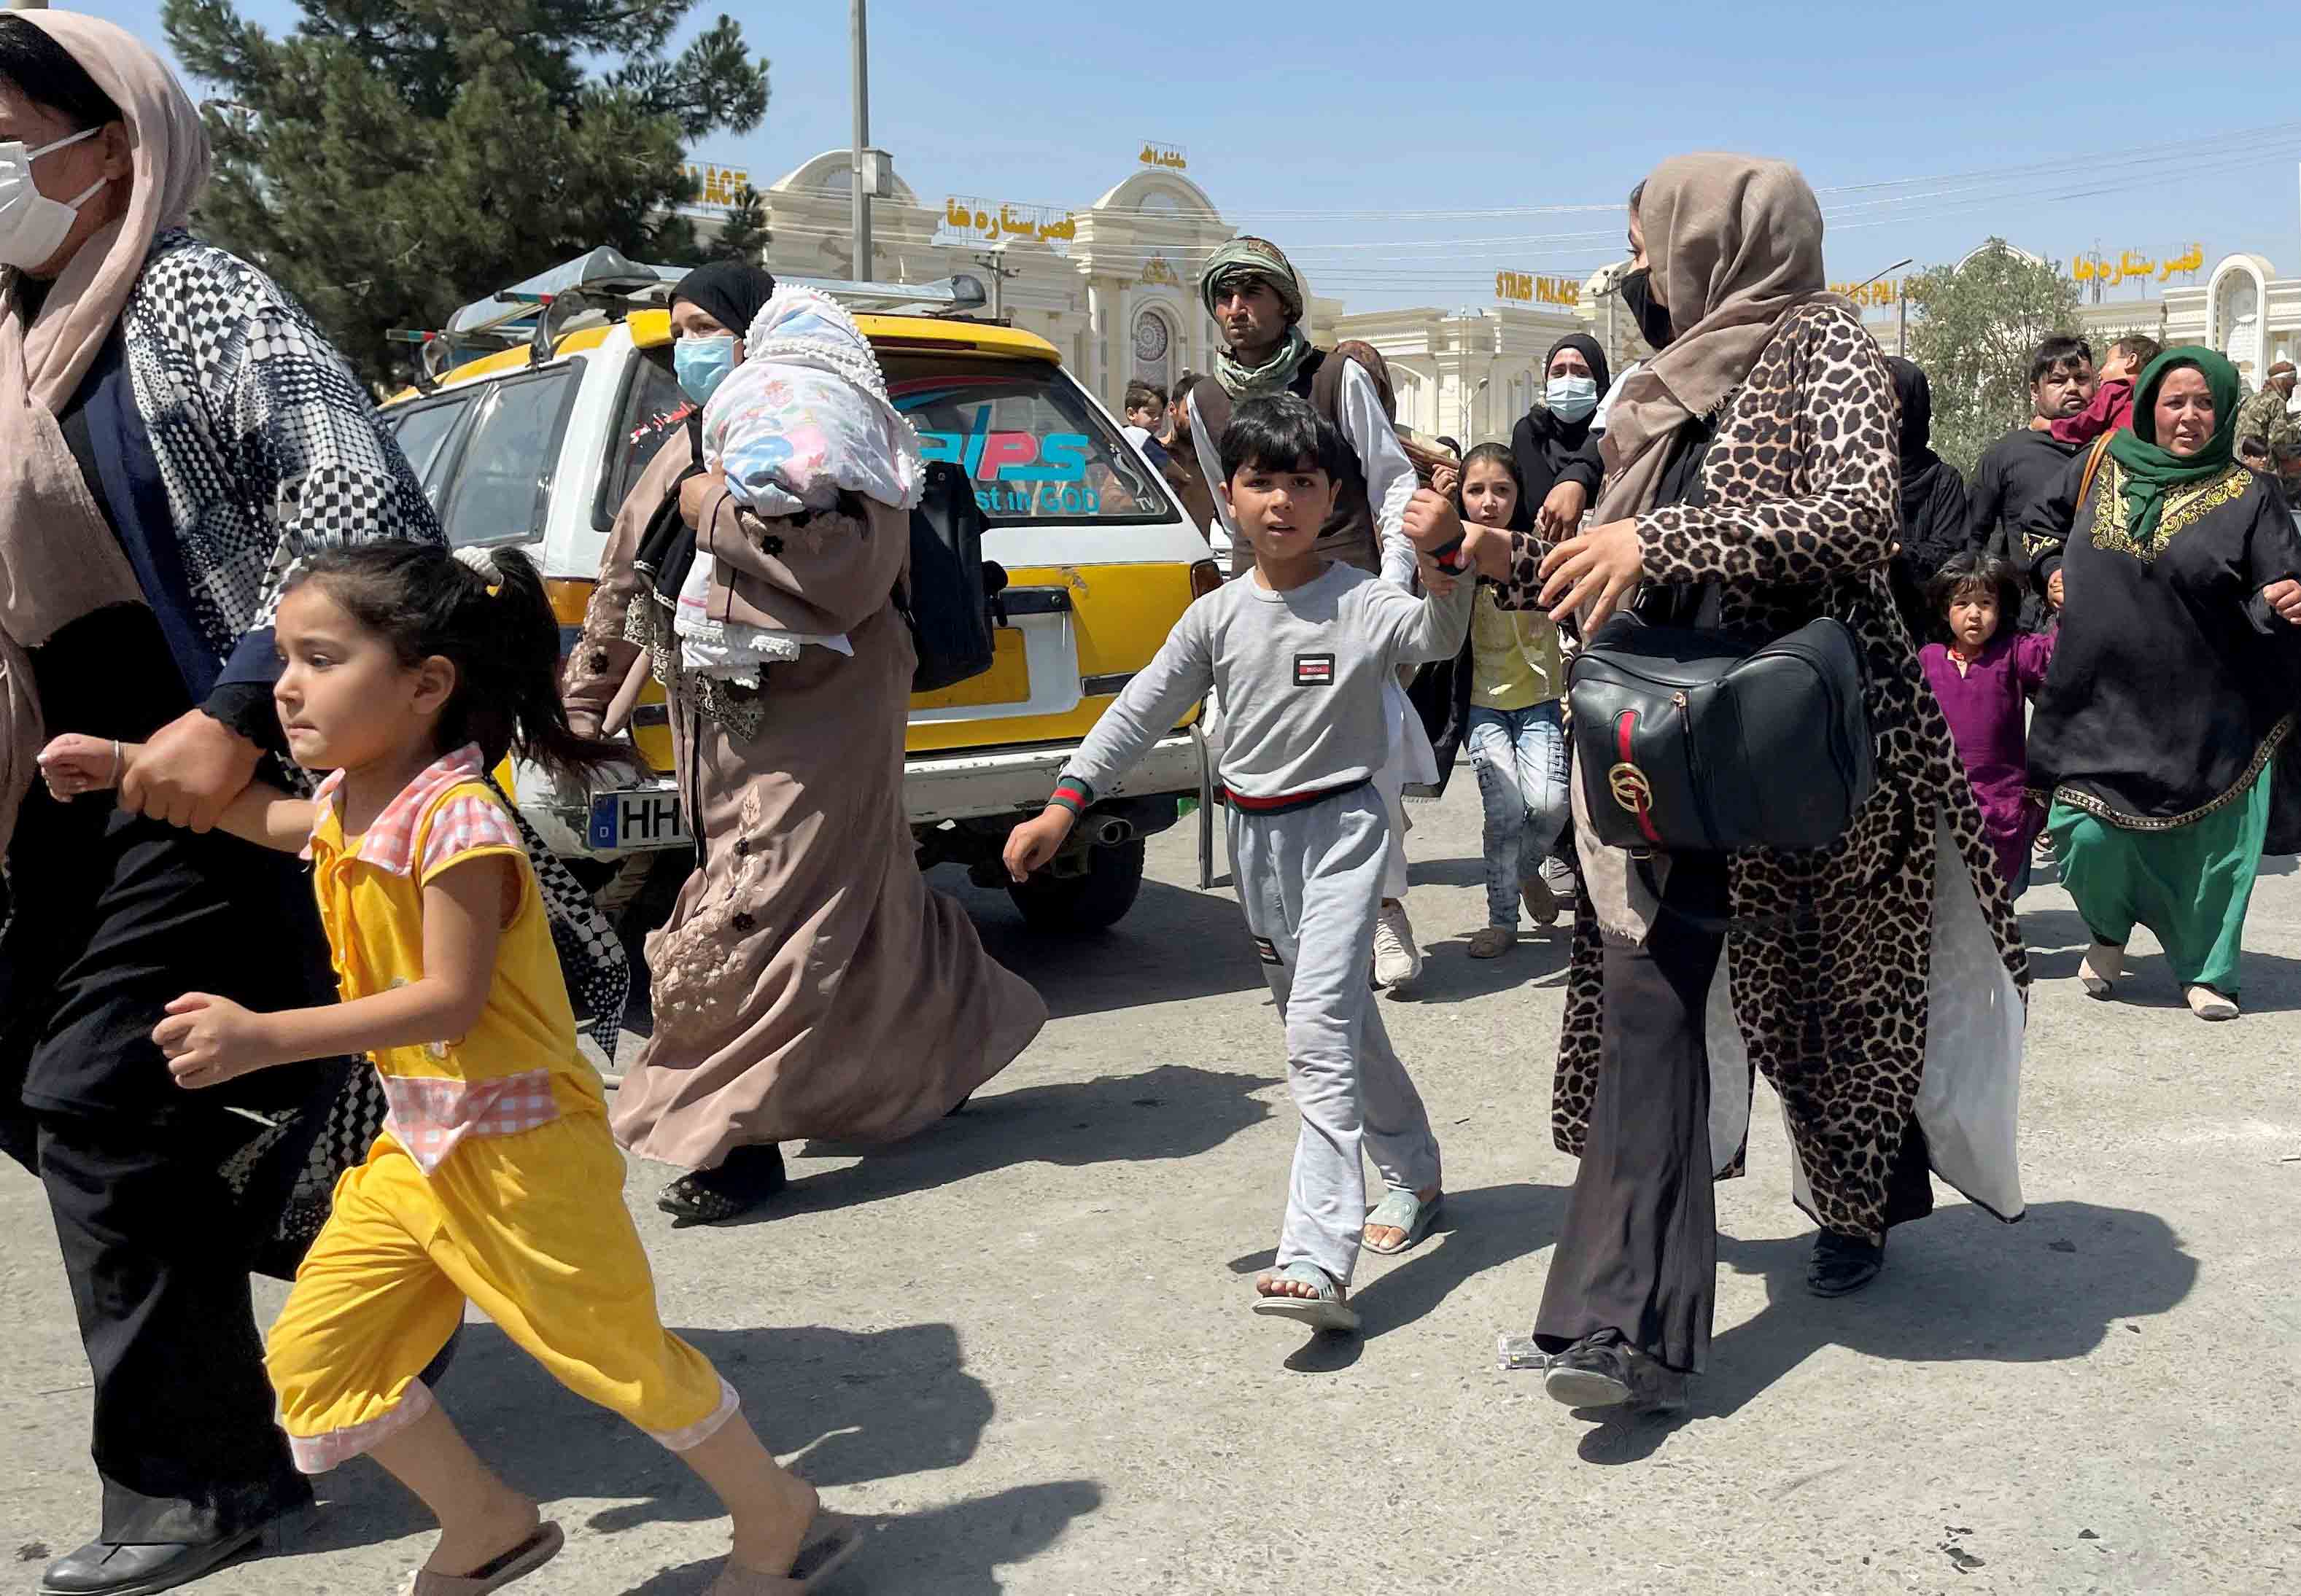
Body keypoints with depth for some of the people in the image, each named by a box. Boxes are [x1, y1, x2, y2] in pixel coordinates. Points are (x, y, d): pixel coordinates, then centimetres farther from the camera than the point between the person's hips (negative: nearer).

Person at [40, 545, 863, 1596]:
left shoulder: (456, 821, -24)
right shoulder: (347, 807, 4)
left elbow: (450, 999, -29)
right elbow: (276, 819, 29)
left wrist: (265, 1037, -34)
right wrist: (127, 767, 24)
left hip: (518, 1145, -9)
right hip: (417, 1145, 9)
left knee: (616, 1353, 4)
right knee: (313, 1354, 8)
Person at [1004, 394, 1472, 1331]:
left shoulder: (1365, 604, -11)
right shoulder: (1217, 617, 2)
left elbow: (1439, 637, -30)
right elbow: (1140, 713, 4)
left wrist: (1443, 558, -51)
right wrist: (1063, 807, -4)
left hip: (1339, 828, -5)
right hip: (1254, 834, 6)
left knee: (1320, 1030, -17)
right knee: (1332, 1022, 17)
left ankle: (1317, 1262, -20)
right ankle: (1413, 1174, 39)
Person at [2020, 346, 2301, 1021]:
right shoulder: (2102, 469, 4)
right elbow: (2041, 525, 22)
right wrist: (2056, 573, 5)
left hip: (2201, 711, -1)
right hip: (2100, 698, 1)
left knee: (2205, 839, 4)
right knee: (2089, 834, -3)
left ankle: (2206, 969, 24)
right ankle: (2108, 936, 27)